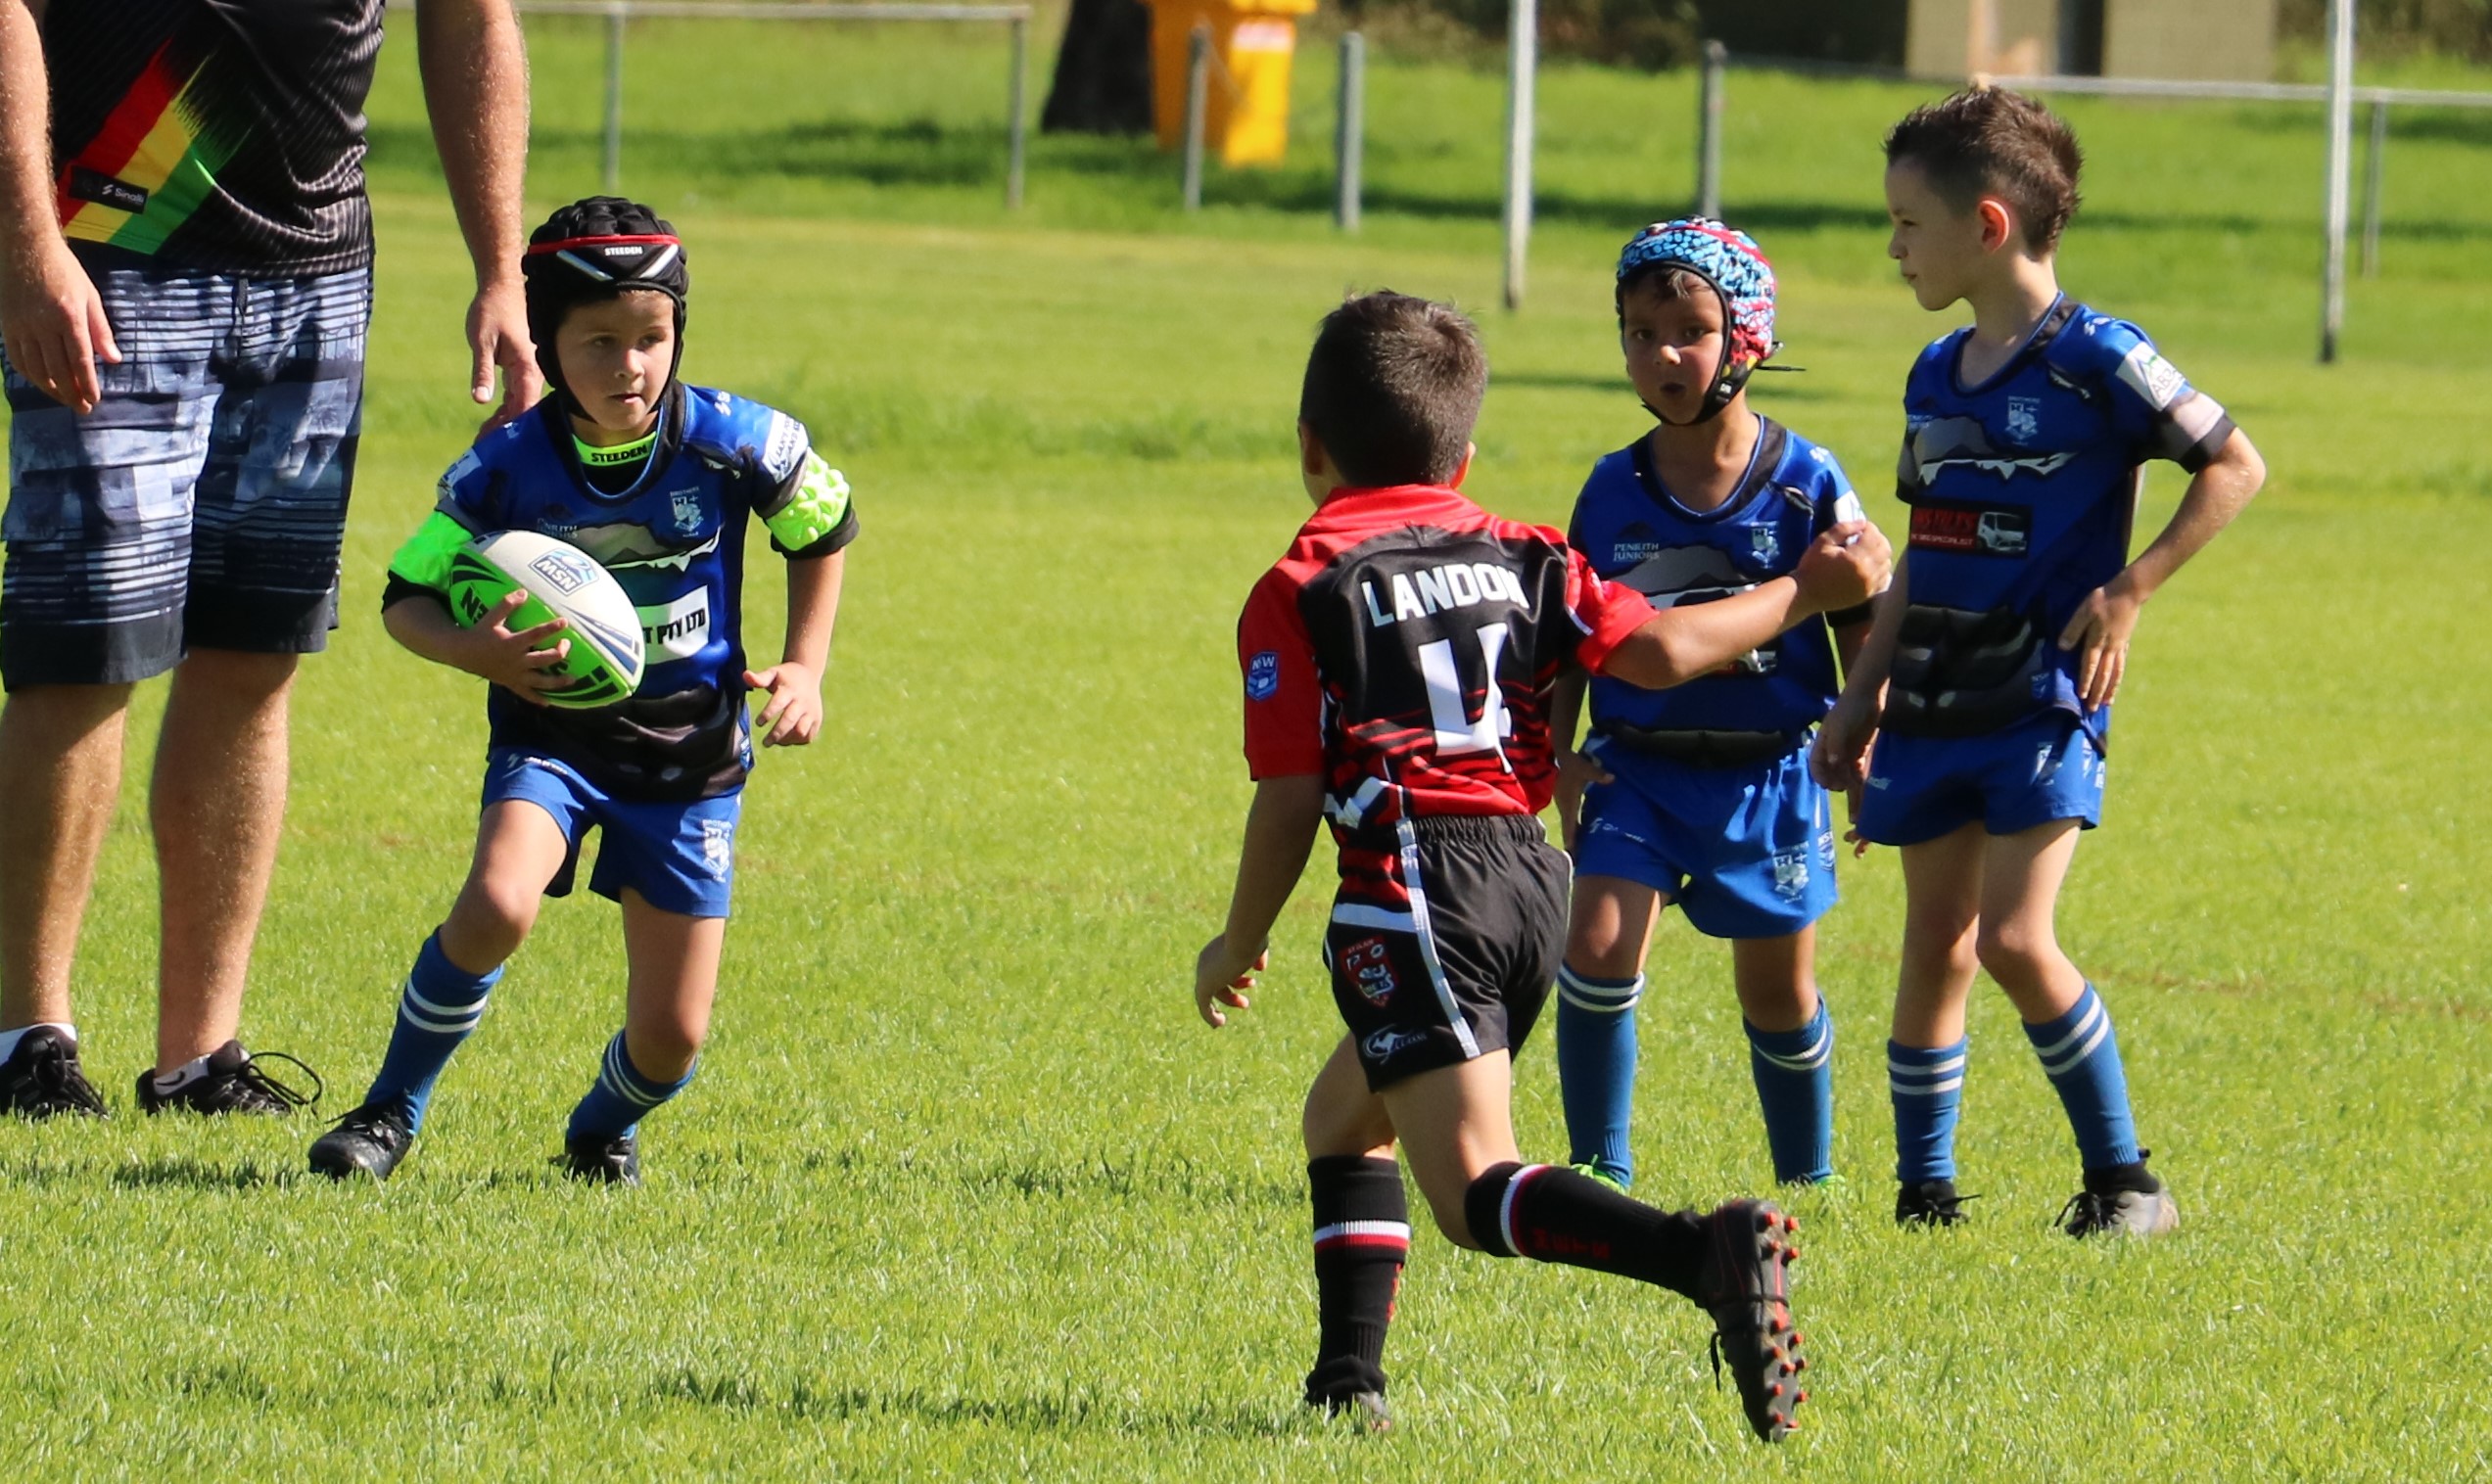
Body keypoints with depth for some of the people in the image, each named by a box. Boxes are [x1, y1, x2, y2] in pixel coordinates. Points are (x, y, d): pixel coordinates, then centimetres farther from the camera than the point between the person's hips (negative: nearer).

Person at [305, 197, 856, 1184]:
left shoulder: (733, 444, -13)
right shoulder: (506, 468, -14)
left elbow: (824, 533, 7)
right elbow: (408, 597, -7)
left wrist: (804, 670, -1)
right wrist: (478, 652, -27)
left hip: (692, 754, 1)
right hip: (552, 738, -1)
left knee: (671, 1038, -1)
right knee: (495, 909, -32)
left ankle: (602, 1129, 36)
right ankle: (392, 1112, -10)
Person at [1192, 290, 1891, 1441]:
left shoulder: (1300, 593, 2)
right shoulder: (1522, 559, 15)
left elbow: (1289, 801, -4)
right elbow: (1655, 653, 1)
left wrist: (1239, 946, 10)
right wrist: (1803, 595, 15)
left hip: (1415, 884, -7)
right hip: (1533, 877, 7)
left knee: (1480, 1192, -14)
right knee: (1344, 1117, 26)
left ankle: (1709, 1255, -38)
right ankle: (1348, 1379, 16)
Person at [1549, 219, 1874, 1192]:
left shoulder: (1807, 484, -8)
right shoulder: (1613, 490, -1)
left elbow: (1861, 630, -2)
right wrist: (1557, 753, -1)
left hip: (1767, 774, -1)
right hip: (1637, 770, 1)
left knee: (1777, 990, 10)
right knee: (1597, 942, -16)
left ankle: (1808, 1177, 30)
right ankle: (1598, 1172, -6)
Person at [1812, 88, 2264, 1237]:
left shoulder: (2095, 361, -10)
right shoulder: (1938, 377, 12)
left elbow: (2234, 467, -9)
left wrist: (2127, 594, -13)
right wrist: (1861, 700, 18)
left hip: (2044, 698, -7)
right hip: (1936, 703, 7)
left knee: (2016, 939, -15)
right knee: (1934, 945, 8)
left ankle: (2123, 1178, -5)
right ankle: (1923, 1185, 16)